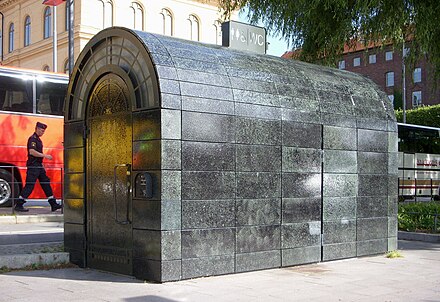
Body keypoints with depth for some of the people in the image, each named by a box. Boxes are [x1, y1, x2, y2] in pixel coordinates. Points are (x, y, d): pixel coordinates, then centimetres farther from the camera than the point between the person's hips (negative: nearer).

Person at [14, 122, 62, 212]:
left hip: (38, 166, 10)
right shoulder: (32, 139, -12)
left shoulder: (38, 139, 19)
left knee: (46, 183, 7)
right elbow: (32, 152, -24)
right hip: (33, 166, -10)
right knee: (29, 185, -8)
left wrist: (42, 165, 23)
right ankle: (18, 205, -1)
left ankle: (53, 204, 9)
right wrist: (45, 155, -22)